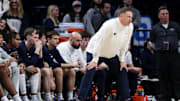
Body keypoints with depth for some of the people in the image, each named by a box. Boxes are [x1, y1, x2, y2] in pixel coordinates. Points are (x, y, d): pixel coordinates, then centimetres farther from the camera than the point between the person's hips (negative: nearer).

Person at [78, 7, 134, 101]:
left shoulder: (130, 27, -11)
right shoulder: (109, 25, -31)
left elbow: (124, 44, 0)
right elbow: (99, 42, -28)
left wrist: (122, 60, -1)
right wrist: (95, 60, -28)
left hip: (112, 55, 7)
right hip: (95, 51, -7)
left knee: (122, 71, 3)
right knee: (89, 73, -19)